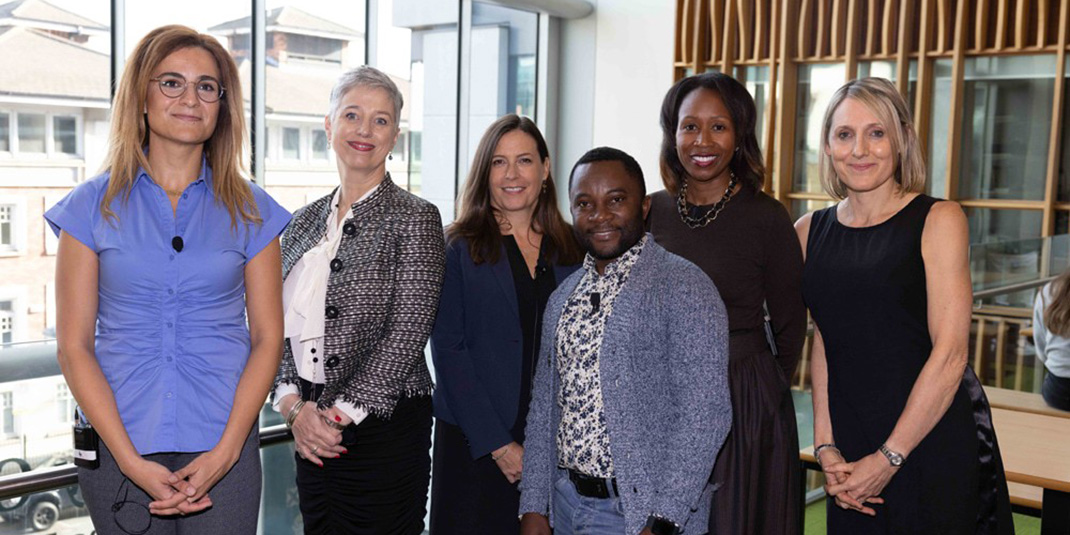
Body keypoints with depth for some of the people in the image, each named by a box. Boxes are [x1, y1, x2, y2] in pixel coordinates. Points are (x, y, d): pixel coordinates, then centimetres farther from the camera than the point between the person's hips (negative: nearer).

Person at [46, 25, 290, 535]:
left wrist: (225, 452, -9)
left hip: (223, 449, 0)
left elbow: (267, 337, 1)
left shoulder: (250, 211, 3)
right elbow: (74, 345, -1)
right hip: (118, 448, 0)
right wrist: (131, 460, -10)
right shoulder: (93, 206, 2)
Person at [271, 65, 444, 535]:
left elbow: (407, 333, -12)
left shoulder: (415, 219, -6)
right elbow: (280, 324, 9)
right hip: (311, 432, 5)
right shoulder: (304, 221, 11)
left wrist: (343, 414, -14)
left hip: (384, 429, -5)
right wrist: (294, 406, -6)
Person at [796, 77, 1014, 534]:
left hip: (933, 440, -3)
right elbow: (824, 345, 7)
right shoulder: (810, 231, 6)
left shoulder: (938, 220, -7)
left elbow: (949, 355, -12)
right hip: (851, 448, 4)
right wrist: (825, 447, -3)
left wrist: (887, 459, -12)